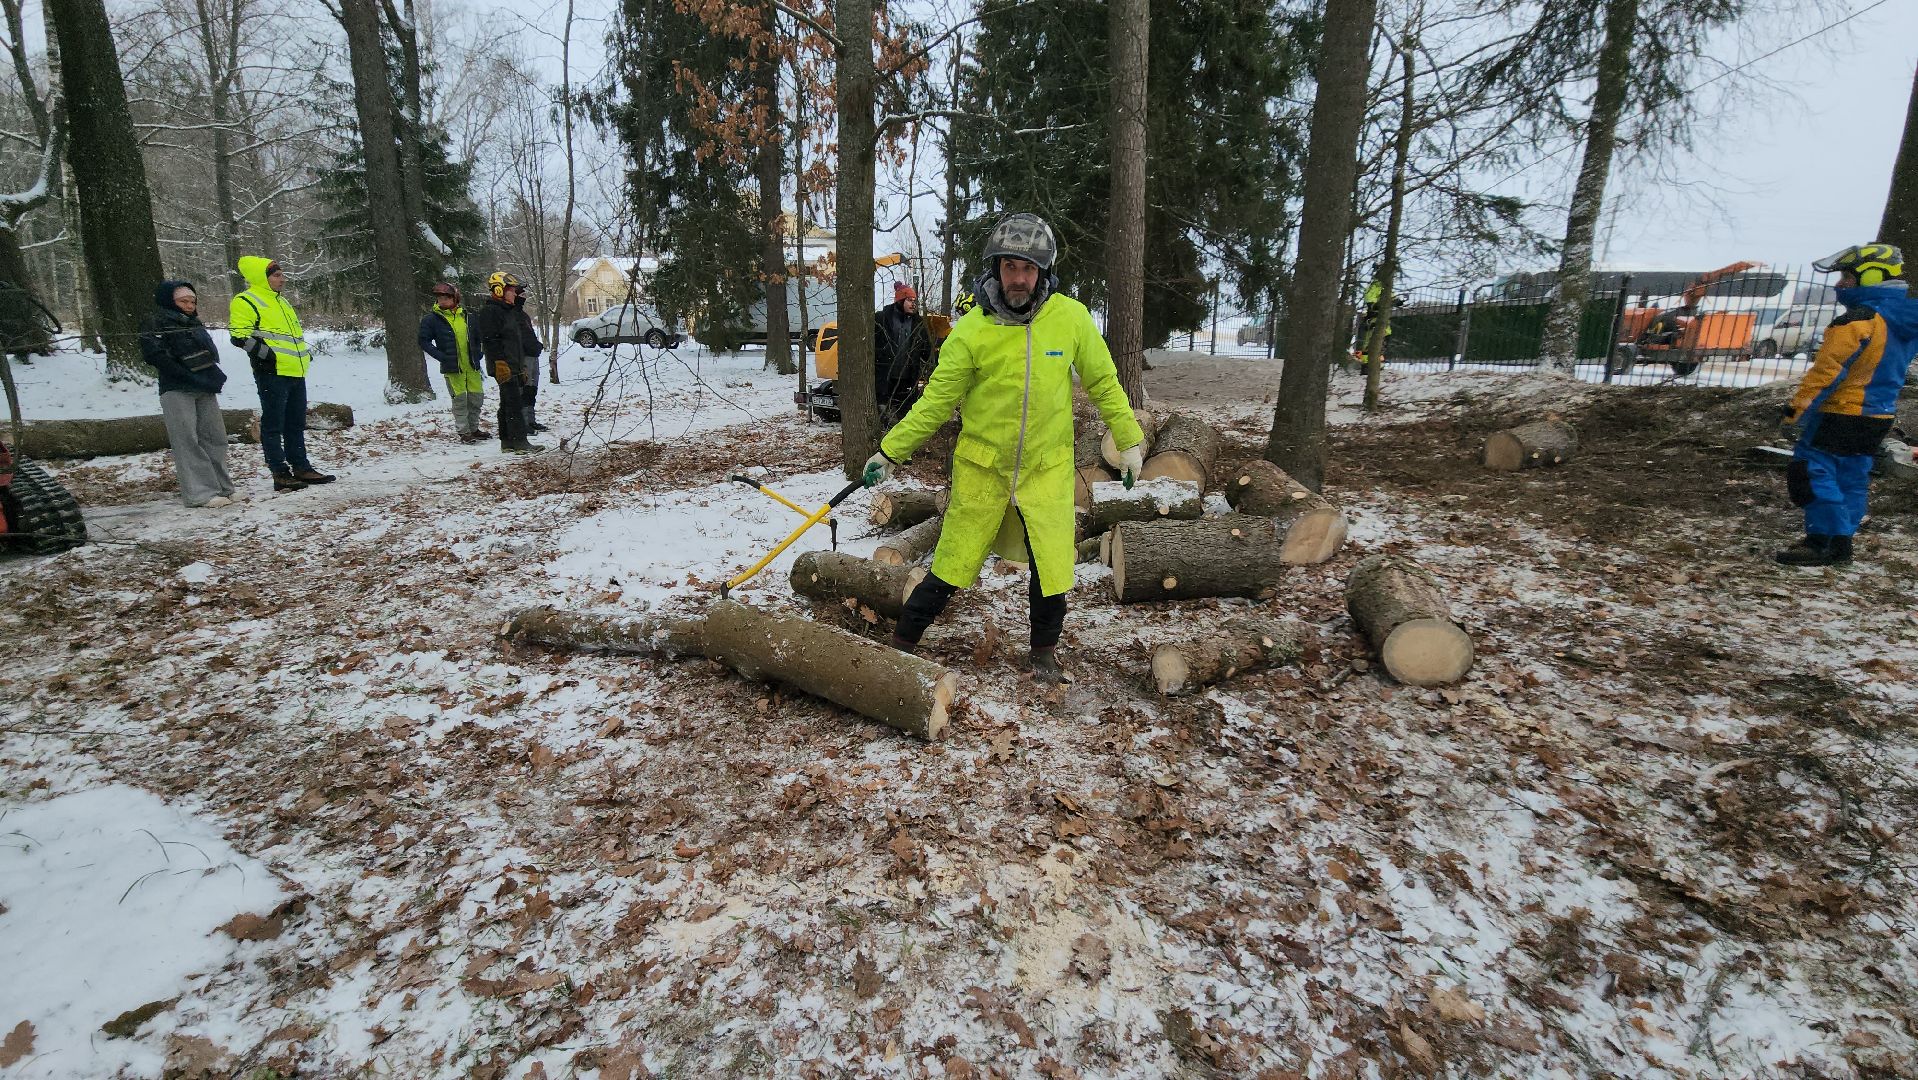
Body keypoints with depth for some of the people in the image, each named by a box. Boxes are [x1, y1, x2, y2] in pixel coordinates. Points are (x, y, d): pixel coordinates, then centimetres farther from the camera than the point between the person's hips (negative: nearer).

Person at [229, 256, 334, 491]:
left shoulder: (281, 301, 21)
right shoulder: (245, 302, -6)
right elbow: (239, 335, -14)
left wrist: (305, 352, 18)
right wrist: (266, 353, -19)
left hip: (296, 373, 9)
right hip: (272, 373, -9)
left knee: (296, 423, 13)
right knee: (274, 425, -4)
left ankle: (301, 468, 20)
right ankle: (280, 474, -2)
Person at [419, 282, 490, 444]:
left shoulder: (465, 315, 8)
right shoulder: (431, 319, -4)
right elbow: (424, 342, -3)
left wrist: (478, 353, 10)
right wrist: (441, 356, -12)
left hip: (472, 365, 4)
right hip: (452, 368, -4)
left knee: (477, 397, 8)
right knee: (460, 399, -2)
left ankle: (473, 429, 23)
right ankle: (463, 432, 8)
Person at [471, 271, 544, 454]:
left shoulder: (509, 311, 21)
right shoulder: (489, 311, -10)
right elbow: (490, 341, -18)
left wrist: (521, 367, 25)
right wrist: (500, 364, -24)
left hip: (514, 367, 10)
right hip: (504, 368, -10)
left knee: (508, 404, 12)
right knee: (514, 404, -12)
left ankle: (507, 442, 17)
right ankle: (520, 442, -13)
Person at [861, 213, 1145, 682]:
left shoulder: (1071, 317, -7)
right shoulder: (972, 330, -11)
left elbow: (1103, 382, 5)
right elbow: (936, 401, -6)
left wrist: (1129, 441, 7)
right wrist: (890, 452, -8)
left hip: (1046, 467, 2)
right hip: (982, 467, -1)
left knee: (1052, 568, 3)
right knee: (951, 568, 2)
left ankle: (1044, 652, 28)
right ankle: (901, 644, 22)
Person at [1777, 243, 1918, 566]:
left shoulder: (1859, 320, -18)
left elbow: (1829, 368, -21)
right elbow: (1891, 369, 21)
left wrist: (1799, 403, -18)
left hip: (1840, 413, -10)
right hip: (1880, 414, 10)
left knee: (1813, 471, -7)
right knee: (1852, 477, 14)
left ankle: (1823, 540, -10)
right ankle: (1841, 541, 20)